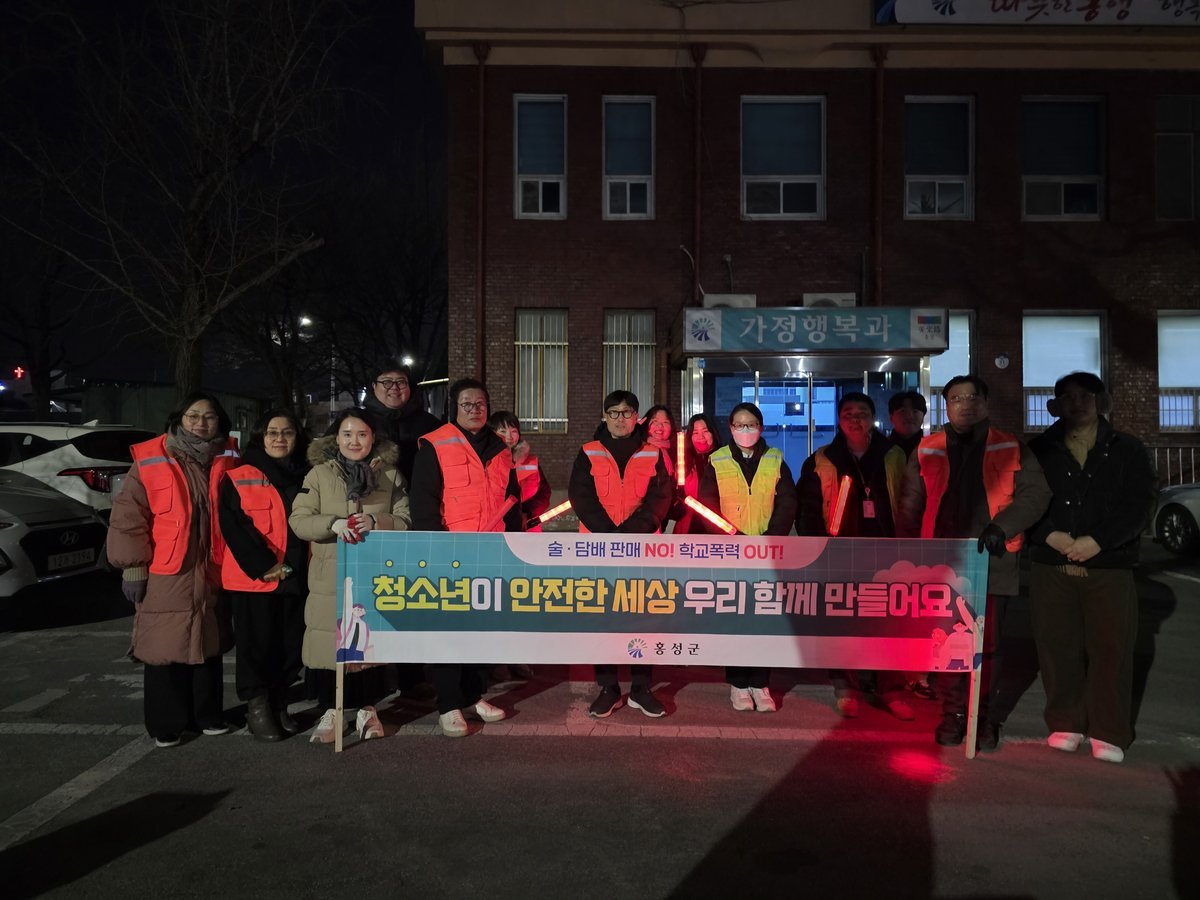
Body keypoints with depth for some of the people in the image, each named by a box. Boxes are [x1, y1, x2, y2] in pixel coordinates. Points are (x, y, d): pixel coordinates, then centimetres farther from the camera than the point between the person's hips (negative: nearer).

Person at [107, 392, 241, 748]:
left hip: (210, 574, 4)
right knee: (166, 651, 4)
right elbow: (127, 517, -6)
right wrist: (133, 567, -8)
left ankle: (207, 714, 28)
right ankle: (165, 724, 19)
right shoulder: (151, 461, -7)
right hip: (164, 577, -3)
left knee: (208, 646, 14)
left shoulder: (228, 461, 4)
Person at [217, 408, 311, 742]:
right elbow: (232, 526, -7)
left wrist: (292, 565, -2)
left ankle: (278, 704, 23)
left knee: (290, 644, 8)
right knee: (257, 643, 1)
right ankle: (257, 708, 15)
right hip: (252, 579, -4)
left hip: (296, 578, 4)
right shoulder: (238, 477, 1)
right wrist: (263, 565, -14)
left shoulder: (306, 477, 13)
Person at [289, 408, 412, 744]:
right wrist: (333, 524, -19)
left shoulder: (391, 475, 7)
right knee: (327, 645, -2)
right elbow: (298, 520, -1)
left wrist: (376, 522, -16)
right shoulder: (318, 474, 5)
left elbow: (405, 521, 3)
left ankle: (365, 709, 24)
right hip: (329, 577, 0)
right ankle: (330, 713, 15)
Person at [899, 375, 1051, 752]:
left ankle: (984, 715, 20)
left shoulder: (1012, 449, 6)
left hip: (992, 562, -1)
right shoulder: (927, 450, 8)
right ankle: (952, 713, 18)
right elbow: (911, 506, 11)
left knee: (987, 644, 5)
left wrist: (1002, 526, -15)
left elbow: (1036, 492, -1)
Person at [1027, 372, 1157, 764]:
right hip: (1051, 566, 1)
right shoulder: (1040, 449, 10)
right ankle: (1065, 724, 18)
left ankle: (1109, 732, 12)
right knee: (1058, 646, 4)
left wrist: (1097, 541, -14)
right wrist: (1051, 536, -14)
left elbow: (1139, 503, -2)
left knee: (1111, 648, 0)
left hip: (1109, 566, -1)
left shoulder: (1127, 449, 7)